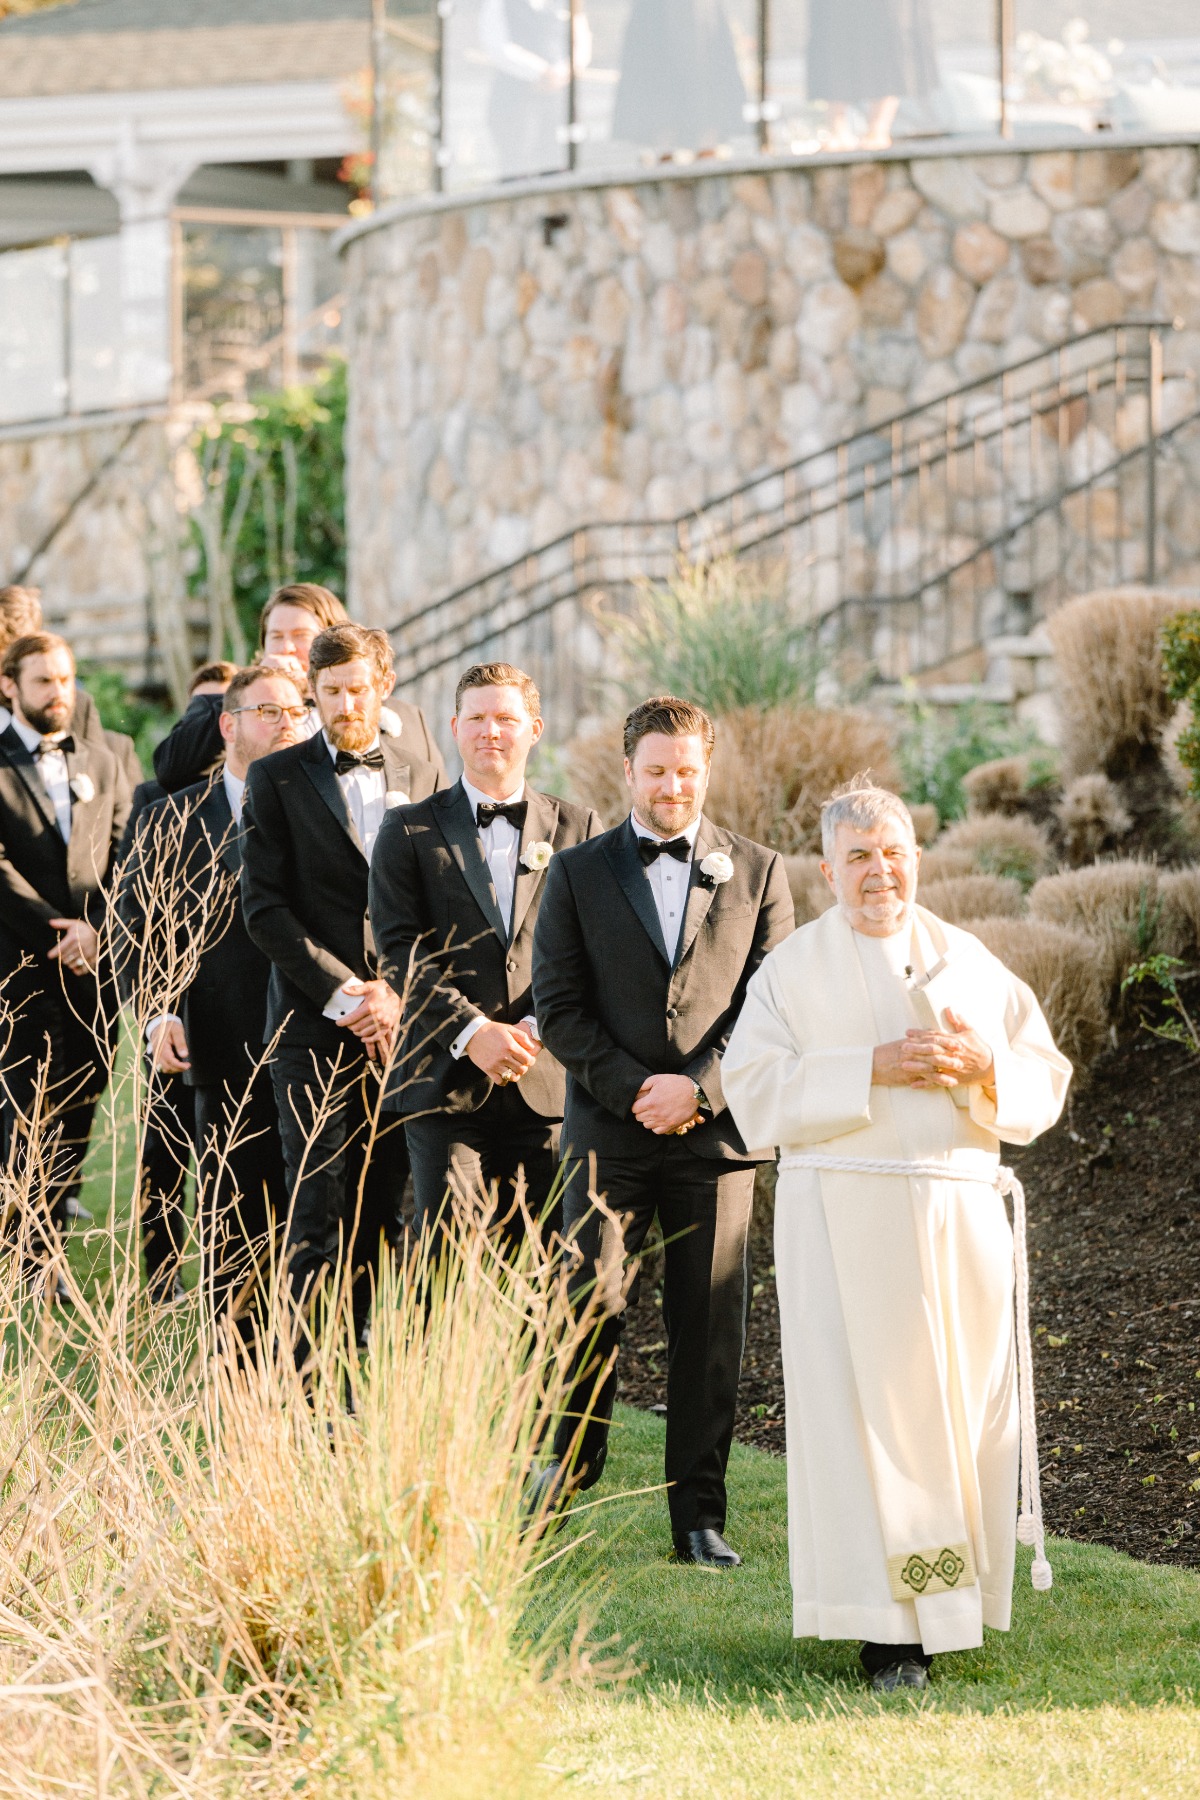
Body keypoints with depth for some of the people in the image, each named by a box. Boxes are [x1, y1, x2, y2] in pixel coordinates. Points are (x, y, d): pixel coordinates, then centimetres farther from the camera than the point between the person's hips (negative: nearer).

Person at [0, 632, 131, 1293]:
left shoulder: (101, 765, 16)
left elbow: (124, 861, 10)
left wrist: (95, 929, -7)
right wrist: (59, 930, -14)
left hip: (90, 966, 4)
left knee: (78, 1115, 4)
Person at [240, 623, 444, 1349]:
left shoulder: (423, 779, 12)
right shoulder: (278, 778, 5)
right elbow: (264, 908, -2)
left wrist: (397, 992, -6)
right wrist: (343, 992, -10)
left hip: (402, 1021, 2)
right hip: (313, 1022, -2)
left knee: (385, 1206, 3)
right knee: (319, 1216, -5)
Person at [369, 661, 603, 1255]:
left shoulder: (577, 827, 12)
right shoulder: (411, 830, 8)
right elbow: (399, 949, -2)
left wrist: (537, 1028, -10)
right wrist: (472, 1032, -14)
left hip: (545, 1083, 1)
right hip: (447, 1080, -1)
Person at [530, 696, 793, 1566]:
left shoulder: (757, 873, 8)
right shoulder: (579, 873, 8)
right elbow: (557, 1005, 2)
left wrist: (700, 1088, -11)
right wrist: (632, 1089, -9)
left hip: (715, 1131, 0)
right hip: (608, 1130, 0)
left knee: (709, 1328, 0)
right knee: (591, 1304, -4)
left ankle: (699, 1515, 7)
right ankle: (577, 1453, 23)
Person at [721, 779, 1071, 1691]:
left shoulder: (970, 961, 14)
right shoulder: (792, 969, 7)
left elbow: (1045, 1081, 10)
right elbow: (755, 1091, -5)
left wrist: (985, 1069, -12)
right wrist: (872, 1070, -16)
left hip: (959, 1213, 3)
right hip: (842, 1217, -2)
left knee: (961, 1402, 1)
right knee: (858, 1402, -8)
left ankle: (950, 1597, 16)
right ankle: (889, 1623, -6)